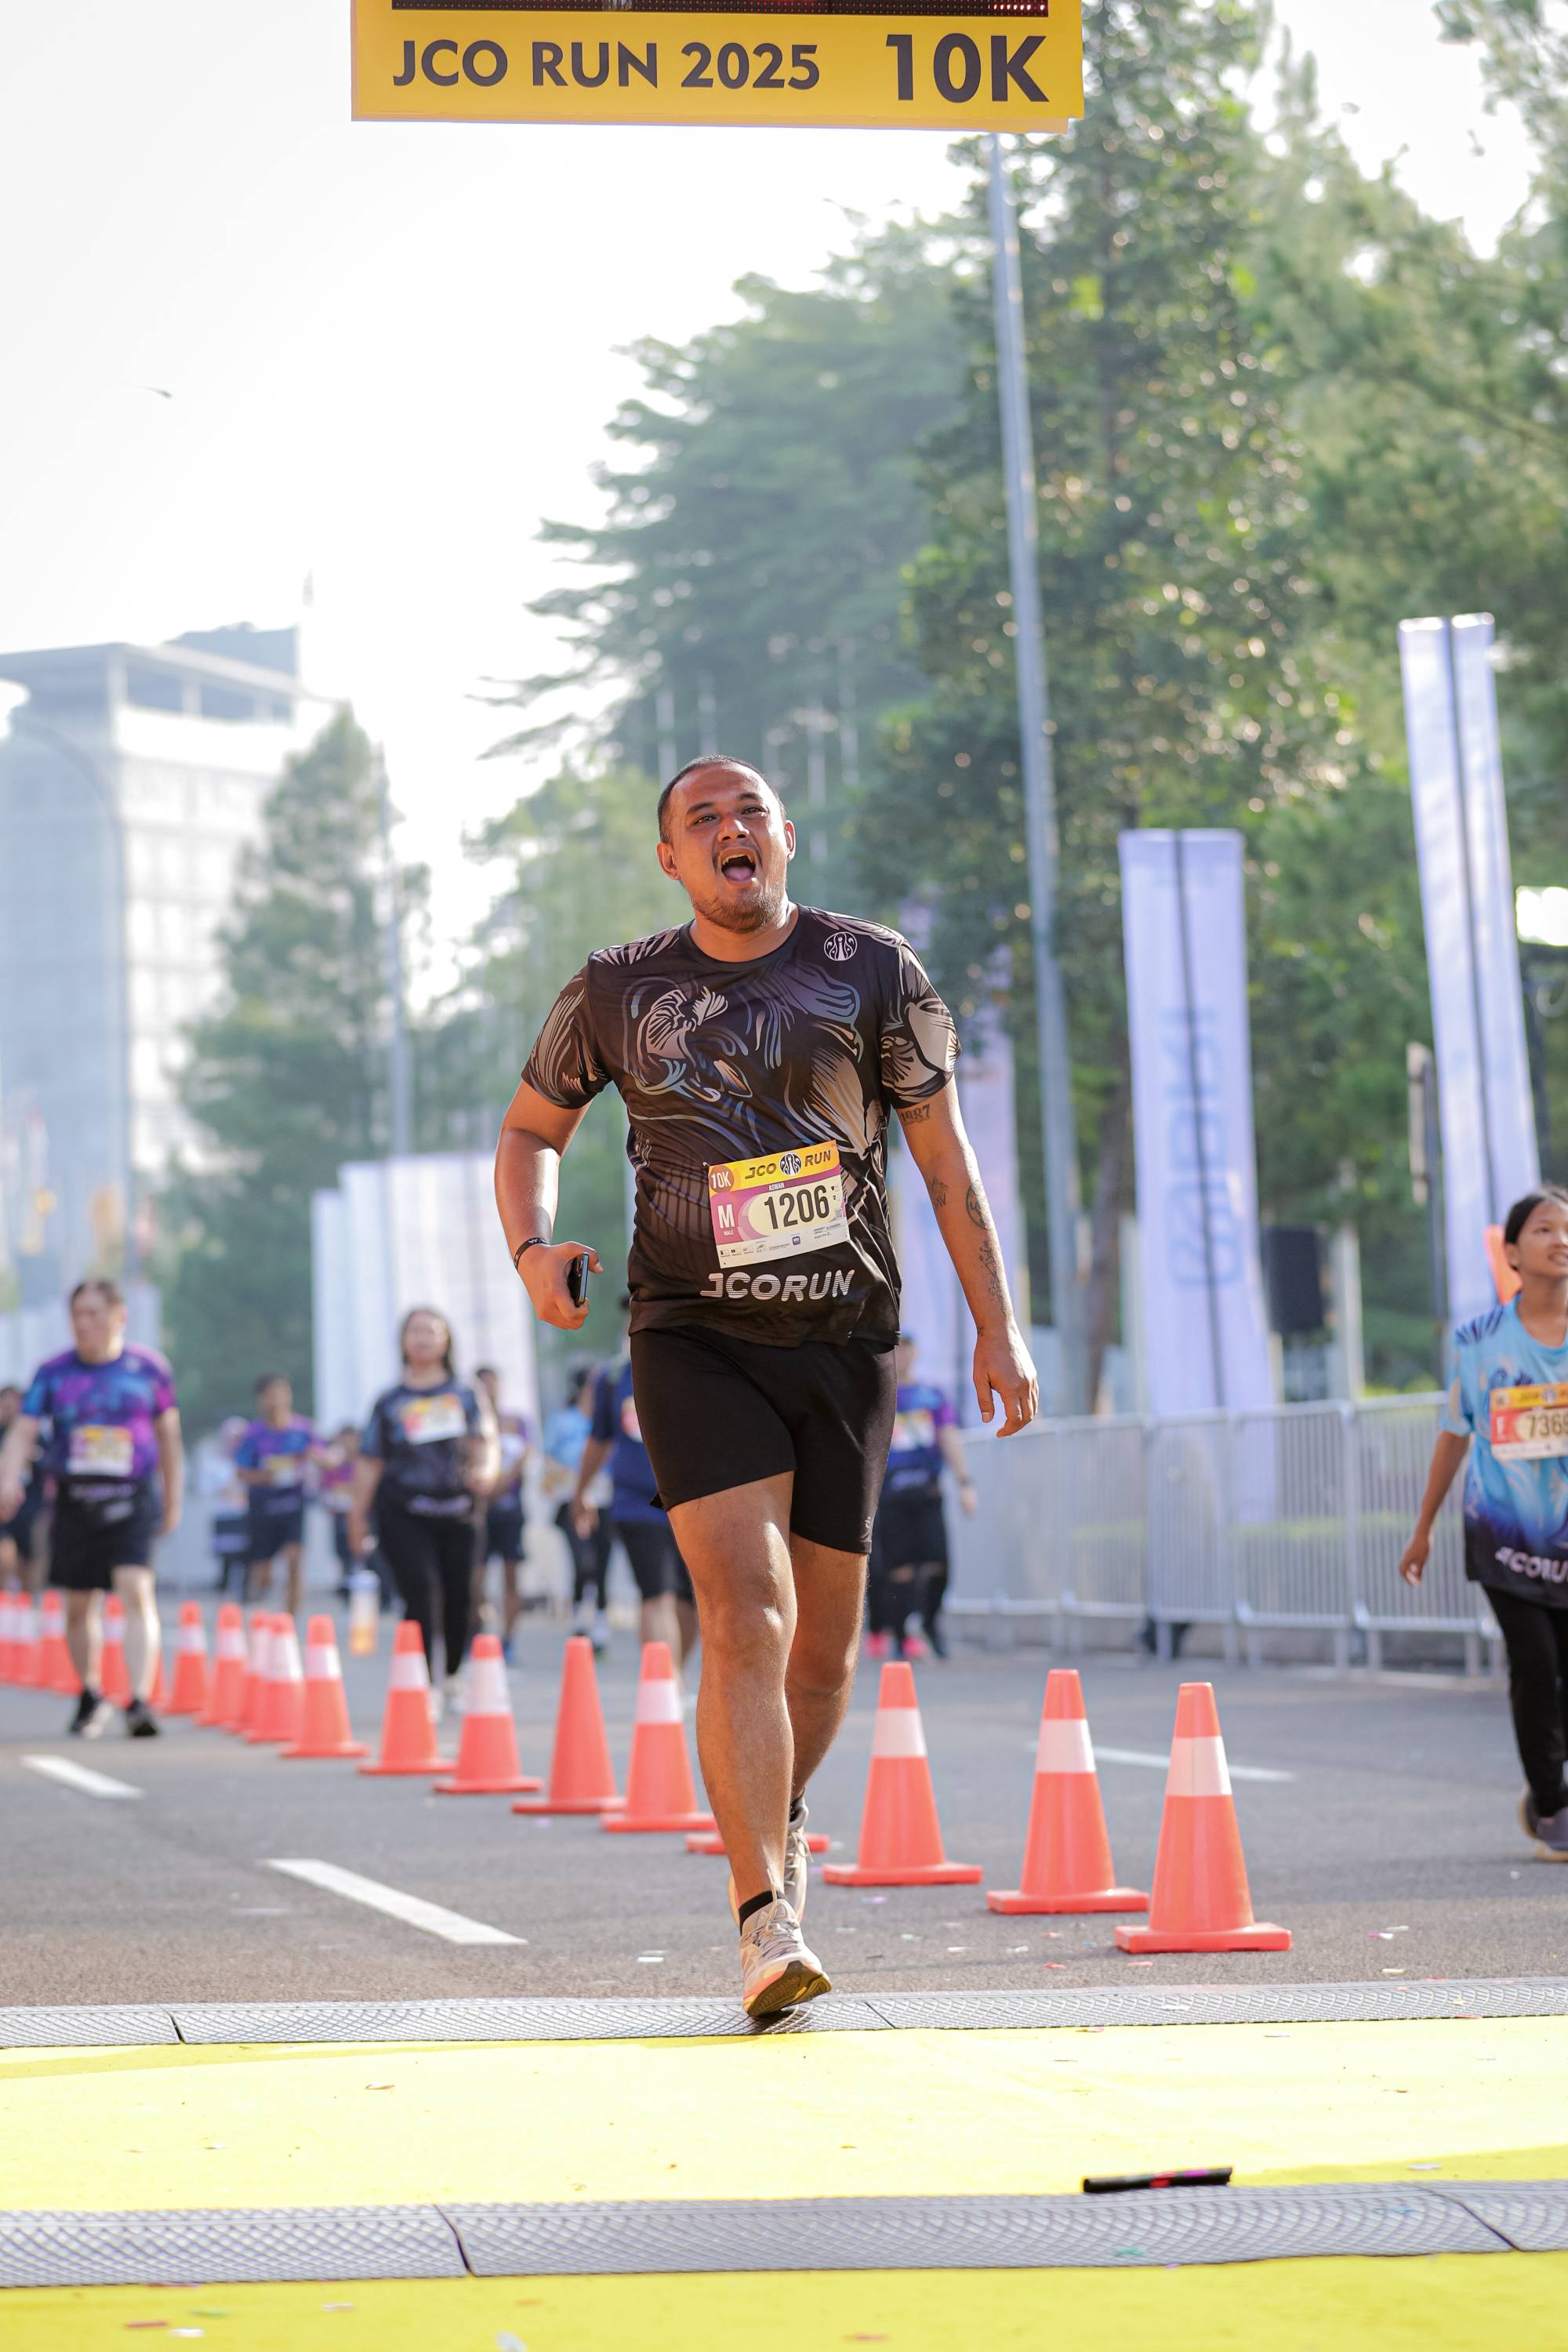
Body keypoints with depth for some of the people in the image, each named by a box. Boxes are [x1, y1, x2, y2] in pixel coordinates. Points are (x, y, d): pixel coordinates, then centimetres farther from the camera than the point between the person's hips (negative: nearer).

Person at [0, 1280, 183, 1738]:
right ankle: (90, 1696, 31)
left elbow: (168, 1434, 14)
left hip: (132, 1499, -2)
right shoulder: (54, 1373, 4)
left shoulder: (148, 1368, 3)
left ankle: (140, 1701, -26)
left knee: (136, 1592, -19)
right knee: (79, 1606, 10)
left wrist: (172, 1501, 17)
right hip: (75, 1502, 2)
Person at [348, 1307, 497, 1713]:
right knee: (420, 1592, -16)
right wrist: (358, 1515, 7)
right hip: (404, 1512, -2)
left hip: (457, 1511, 2)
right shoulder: (390, 1402, 8)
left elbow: (485, 1442, 4)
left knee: (460, 1597, 4)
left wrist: (485, 1468, -19)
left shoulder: (465, 1394, 11)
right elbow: (369, 1463, 9)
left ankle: (453, 1679, 27)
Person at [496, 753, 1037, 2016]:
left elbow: (945, 1155, 7)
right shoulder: (618, 992, 3)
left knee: (825, 1641, 8)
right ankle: (769, 1923, -20)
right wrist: (534, 1247, -3)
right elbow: (532, 1128, 17)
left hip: (845, 1340, 2)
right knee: (748, 1616, -18)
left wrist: (999, 1328, 4)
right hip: (695, 1340, -2)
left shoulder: (874, 972, 3)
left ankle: (779, 1825, 38)